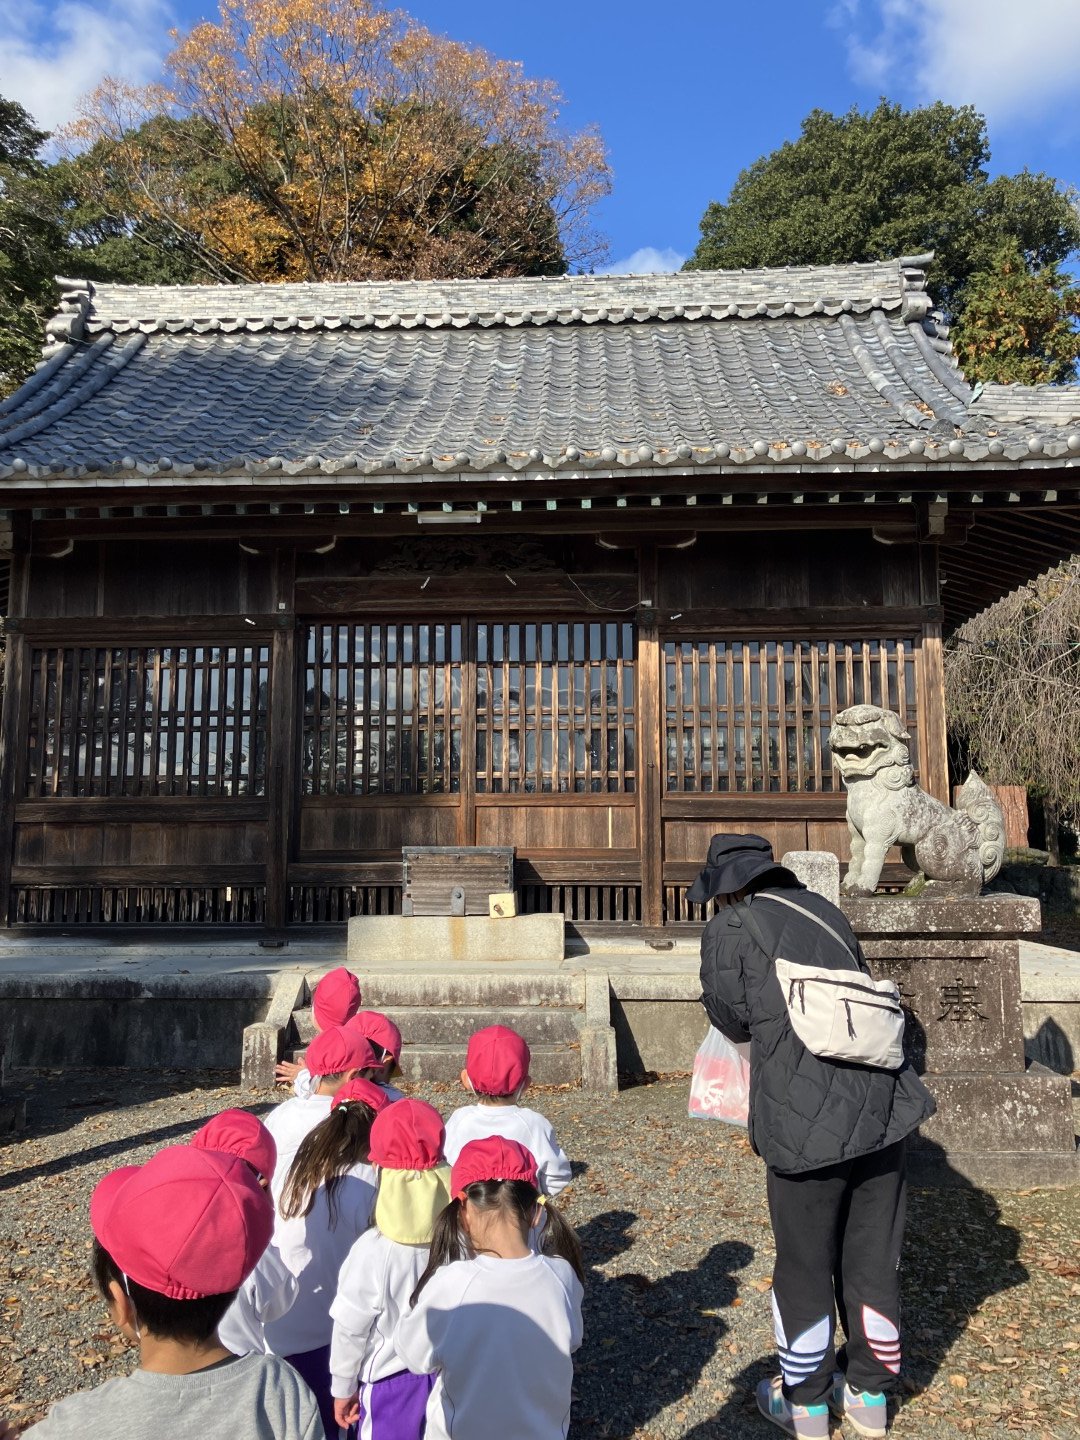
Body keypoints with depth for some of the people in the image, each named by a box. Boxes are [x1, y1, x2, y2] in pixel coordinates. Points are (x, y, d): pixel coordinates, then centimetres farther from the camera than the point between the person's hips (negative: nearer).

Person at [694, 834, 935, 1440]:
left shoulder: (730, 930, -2)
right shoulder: (826, 912, 12)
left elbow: (733, 1020, 4)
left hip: (806, 1122, -5)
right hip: (883, 1106, 5)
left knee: (805, 1268, 14)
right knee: (873, 1261, 19)